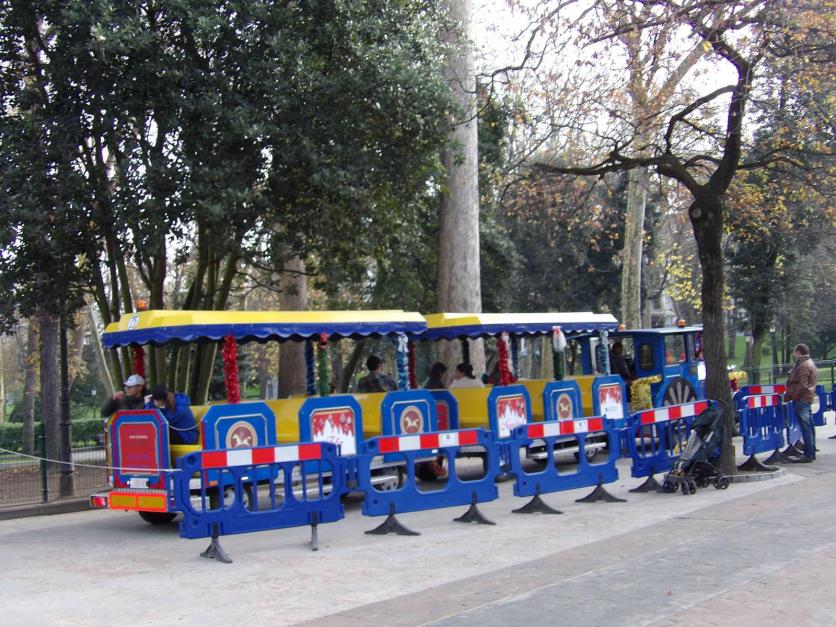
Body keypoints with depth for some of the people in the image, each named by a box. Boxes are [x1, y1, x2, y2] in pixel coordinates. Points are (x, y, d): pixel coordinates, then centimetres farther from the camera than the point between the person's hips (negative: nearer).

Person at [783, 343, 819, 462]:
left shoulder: (804, 365, -16)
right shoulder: (809, 363, 18)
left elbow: (801, 385, -21)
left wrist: (788, 396, -15)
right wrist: (789, 394, 20)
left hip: (801, 399, -11)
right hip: (807, 399, 11)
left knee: (805, 427, -9)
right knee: (809, 426, 13)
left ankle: (808, 454, -9)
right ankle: (811, 452, 19)